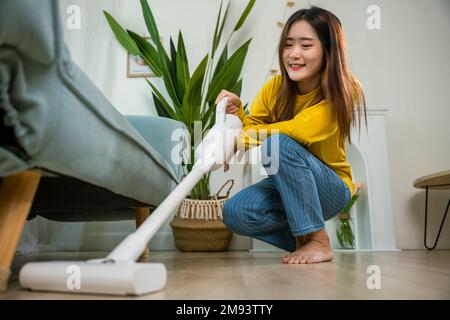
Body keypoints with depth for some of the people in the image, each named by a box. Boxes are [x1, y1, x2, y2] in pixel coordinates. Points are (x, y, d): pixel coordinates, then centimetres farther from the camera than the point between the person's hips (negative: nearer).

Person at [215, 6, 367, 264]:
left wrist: (242, 139, -37)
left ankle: (318, 240, -18)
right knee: (235, 213, -23)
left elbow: (301, 130, -32)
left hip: (332, 190, -4)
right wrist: (238, 111, -26)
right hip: (287, 186, 4)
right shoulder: (275, 87, -5)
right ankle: (302, 239, 3)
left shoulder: (340, 93, -17)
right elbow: (251, 128, -6)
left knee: (279, 145, -32)